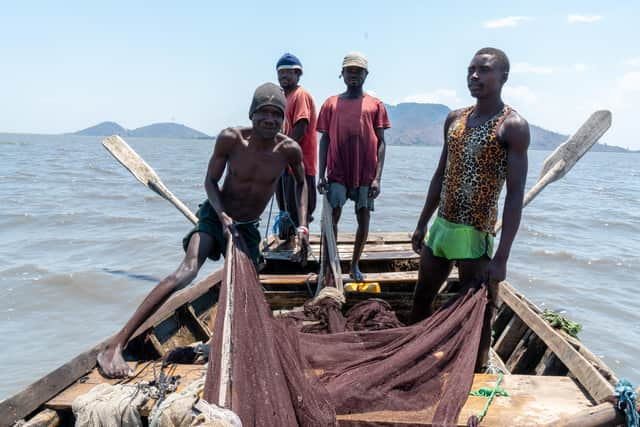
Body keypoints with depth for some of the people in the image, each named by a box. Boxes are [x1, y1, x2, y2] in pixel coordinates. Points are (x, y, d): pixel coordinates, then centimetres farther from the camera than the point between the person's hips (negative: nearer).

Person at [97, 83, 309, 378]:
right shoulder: (230, 139, -19)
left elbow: (301, 182, 7)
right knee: (188, 270, -26)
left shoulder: (289, 149, -14)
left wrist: (302, 223, 0)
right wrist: (222, 215, -24)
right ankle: (115, 346, -27)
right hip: (215, 216, -4)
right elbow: (210, 180, -8)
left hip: (248, 228, 4)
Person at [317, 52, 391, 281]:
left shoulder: (376, 105, 6)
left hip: (366, 174, 0)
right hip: (337, 174, 0)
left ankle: (355, 265, 23)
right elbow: (324, 140, 7)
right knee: (332, 217, -3)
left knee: (364, 219, 6)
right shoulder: (331, 103, 8)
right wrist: (321, 174, -2)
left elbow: (380, 143, 2)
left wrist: (377, 178, -7)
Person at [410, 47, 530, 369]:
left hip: (476, 235, -7)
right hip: (440, 227, 7)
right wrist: (422, 224, 15)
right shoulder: (454, 119, 9)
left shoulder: (513, 126, -11)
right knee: (420, 301, 19)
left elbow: (515, 195, -15)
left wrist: (501, 258, -20)